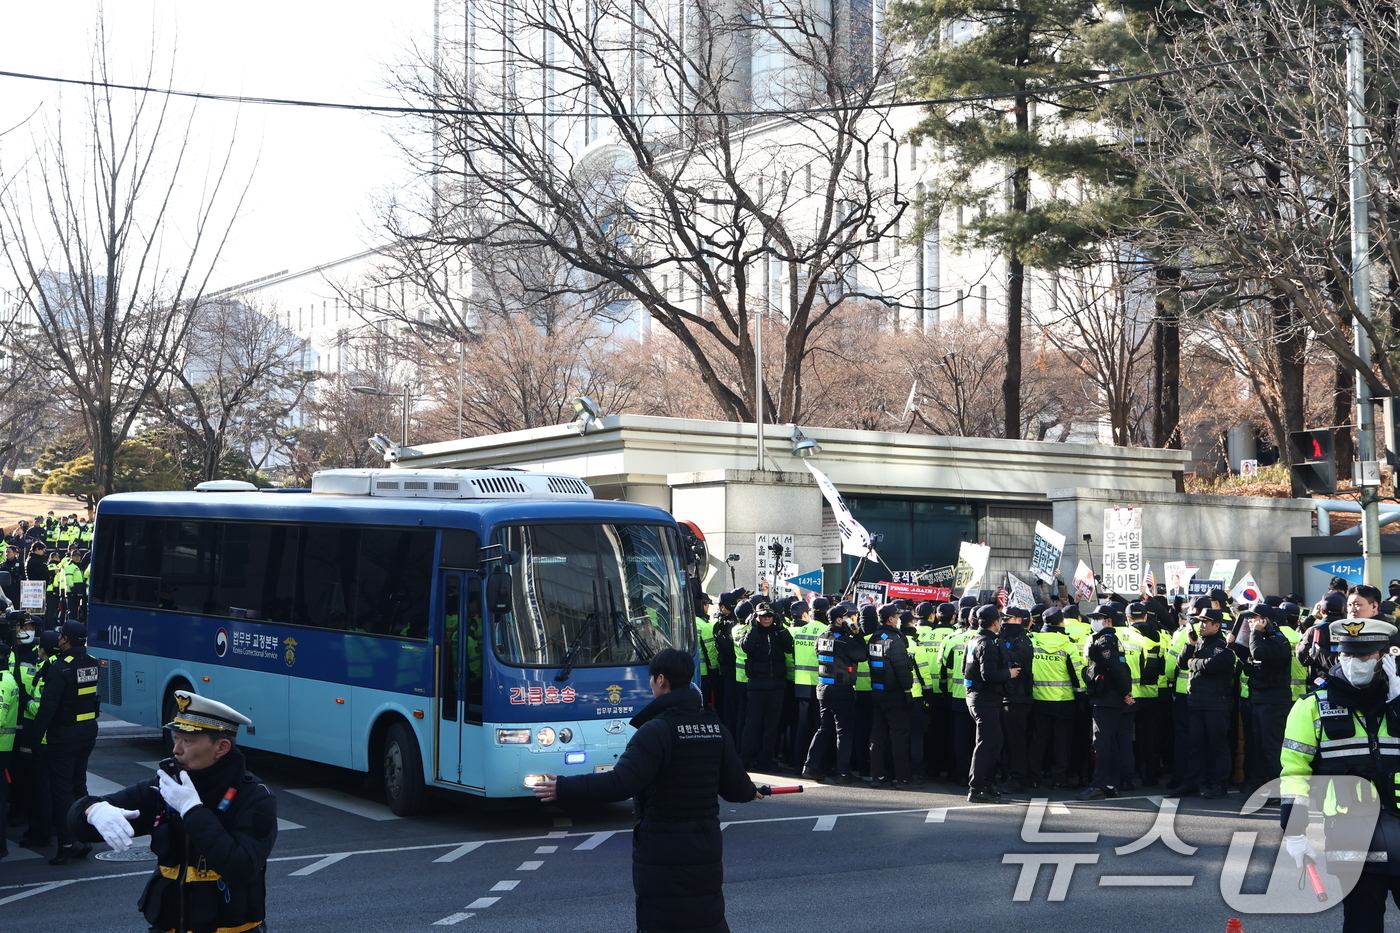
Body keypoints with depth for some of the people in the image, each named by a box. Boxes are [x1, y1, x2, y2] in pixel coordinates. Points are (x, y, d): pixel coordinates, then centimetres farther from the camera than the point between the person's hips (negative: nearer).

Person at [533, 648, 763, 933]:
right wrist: (751, 792, 35)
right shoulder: (716, 728, 5)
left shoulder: (657, 731, -17)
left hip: (662, 854, -7)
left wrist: (564, 789, -24)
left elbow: (622, 783, -27)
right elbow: (735, 786, 11)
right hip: (706, 851, 7)